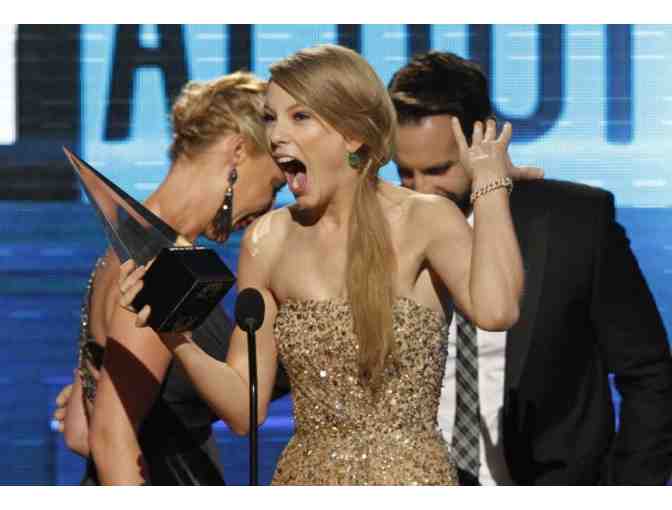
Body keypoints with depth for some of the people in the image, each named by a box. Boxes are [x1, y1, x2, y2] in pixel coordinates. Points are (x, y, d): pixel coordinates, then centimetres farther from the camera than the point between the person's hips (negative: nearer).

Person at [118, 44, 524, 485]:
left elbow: (494, 310, -27)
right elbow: (245, 410, 6)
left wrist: (490, 182, -14)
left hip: (410, 480, -2)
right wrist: (176, 337, -10)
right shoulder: (269, 241, 4)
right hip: (305, 479, 3)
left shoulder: (424, 220, -6)